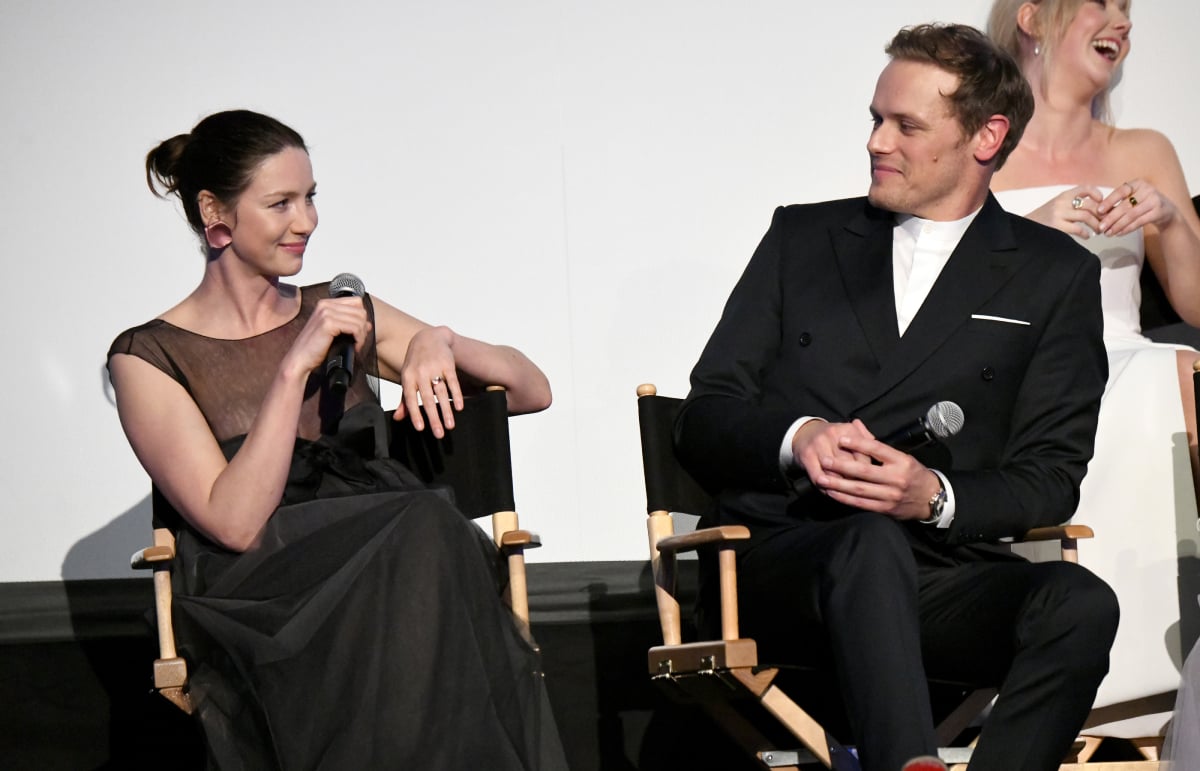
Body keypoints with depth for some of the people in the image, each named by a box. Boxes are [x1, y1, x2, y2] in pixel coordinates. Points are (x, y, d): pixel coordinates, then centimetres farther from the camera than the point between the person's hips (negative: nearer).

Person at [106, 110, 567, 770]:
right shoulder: (149, 358, 6)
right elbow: (234, 523, -9)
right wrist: (296, 367, -12)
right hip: (261, 605, -4)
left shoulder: (340, 313, 20)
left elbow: (533, 390, 19)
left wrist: (442, 343, -1)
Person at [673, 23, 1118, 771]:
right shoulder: (804, 236, 18)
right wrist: (797, 436, -11)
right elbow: (703, 422, 12)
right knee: (872, 543, -36)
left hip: (940, 577, 0)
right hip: (776, 561, 0)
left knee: (1079, 602, -31)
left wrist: (936, 495, -15)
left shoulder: (1055, 275, 14)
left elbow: (1049, 478, 7)